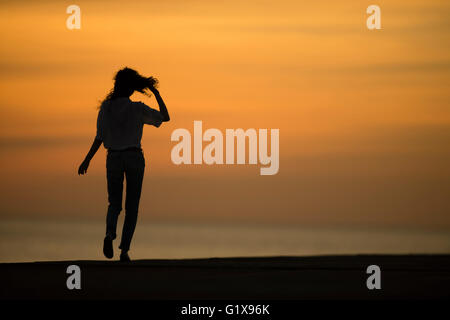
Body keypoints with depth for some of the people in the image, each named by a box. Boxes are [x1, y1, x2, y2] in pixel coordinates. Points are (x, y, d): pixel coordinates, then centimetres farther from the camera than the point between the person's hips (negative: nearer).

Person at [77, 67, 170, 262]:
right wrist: (156, 94, 4)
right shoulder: (137, 109, -9)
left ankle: (109, 234, -19)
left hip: (113, 158, 2)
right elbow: (165, 117, 0)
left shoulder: (106, 107, -3)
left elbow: (99, 138, -3)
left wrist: (87, 160, 6)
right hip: (134, 157, -2)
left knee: (114, 205, 12)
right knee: (132, 207, 7)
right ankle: (124, 250, -3)